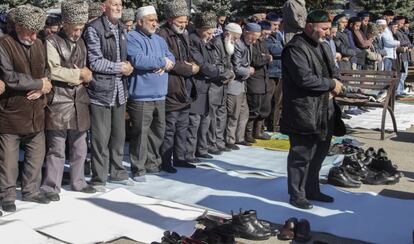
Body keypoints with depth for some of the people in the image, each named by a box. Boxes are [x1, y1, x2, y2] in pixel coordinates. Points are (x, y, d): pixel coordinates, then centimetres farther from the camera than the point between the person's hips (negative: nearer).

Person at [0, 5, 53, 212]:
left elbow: (47, 71, 16)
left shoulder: (39, 45, 10)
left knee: (37, 154, 13)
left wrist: (42, 89, -5)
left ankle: (30, 190, 30)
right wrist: (39, 83, -12)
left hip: (35, 113, 6)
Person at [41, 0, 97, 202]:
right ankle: (51, 187, 6)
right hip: (59, 102, -6)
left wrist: (83, 76, -1)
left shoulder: (81, 43, 15)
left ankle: (77, 182, 26)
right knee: (57, 148, -3)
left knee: (79, 147, 13)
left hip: (79, 101, 7)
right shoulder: (52, 42, -6)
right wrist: (78, 74, -9)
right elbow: (53, 71, -16)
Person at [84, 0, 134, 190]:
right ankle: (98, 179, 10)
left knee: (119, 135, 14)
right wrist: (120, 68, -8)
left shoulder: (122, 30, 15)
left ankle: (117, 172, 28)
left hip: (119, 92, 7)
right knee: (101, 138, -2)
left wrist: (127, 67, 1)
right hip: (101, 91, -7)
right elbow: (95, 62, -14)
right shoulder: (94, 29, -10)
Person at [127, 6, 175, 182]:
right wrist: (162, 61, -11)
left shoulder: (159, 40, 18)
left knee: (158, 132, 13)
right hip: (141, 95, -8)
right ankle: (138, 169, 5)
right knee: (140, 133, -5)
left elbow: (171, 59, 14)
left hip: (159, 95, 8)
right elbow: (138, 60, -22)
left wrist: (165, 65, -11)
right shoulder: (132, 38, -7)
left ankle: (153, 163, 26)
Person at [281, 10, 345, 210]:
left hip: (324, 111, 9)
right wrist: (331, 84, -13)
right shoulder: (295, 48, -15)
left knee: (319, 152, 17)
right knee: (301, 154, 0)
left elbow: (330, 72, 27)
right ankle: (297, 195, 15)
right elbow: (305, 78, -25)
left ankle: (312, 190, 32)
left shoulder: (323, 46, 16)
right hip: (303, 113, -9)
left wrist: (332, 88, 4)